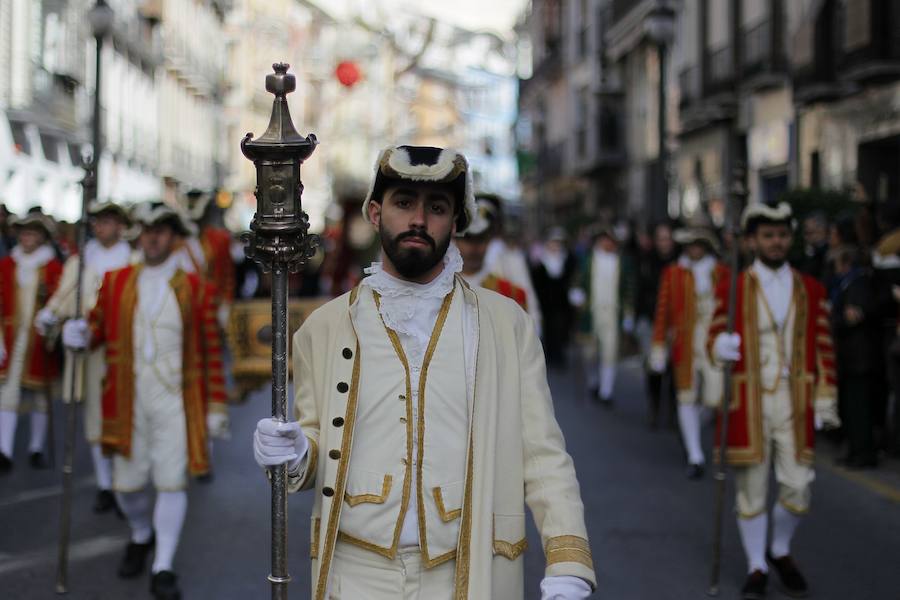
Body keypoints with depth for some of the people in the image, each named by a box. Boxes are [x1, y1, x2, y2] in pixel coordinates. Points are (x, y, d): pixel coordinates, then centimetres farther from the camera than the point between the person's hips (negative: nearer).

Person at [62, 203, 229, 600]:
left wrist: (216, 407, 0)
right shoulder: (116, 282, 4)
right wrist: (78, 334, -16)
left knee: (171, 481, -6)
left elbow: (210, 352, 1)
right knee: (127, 484, 8)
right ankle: (141, 536, 40)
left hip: (175, 400, -2)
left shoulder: (196, 290, -1)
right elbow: (96, 328, 9)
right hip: (127, 401, 2)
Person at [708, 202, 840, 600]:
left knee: (798, 487, 1)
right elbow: (714, 339, 4)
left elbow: (823, 349, 8)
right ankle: (757, 567, 19)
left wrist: (825, 401, 3)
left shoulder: (812, 291, 6)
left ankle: (780, 551, 28)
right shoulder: (731, 290, 1)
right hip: (748, 401, -1)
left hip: (795, 402, 2)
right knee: (751, 488, 3)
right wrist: (720, 348, -21)